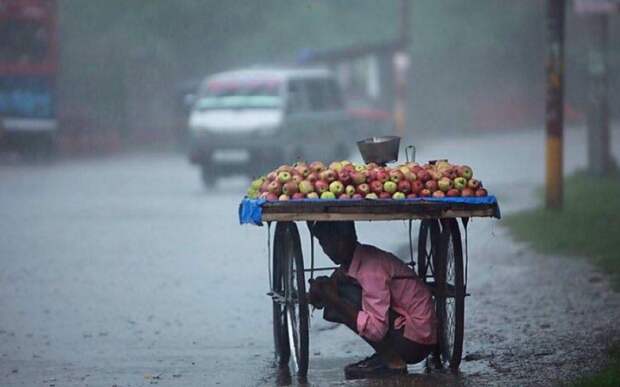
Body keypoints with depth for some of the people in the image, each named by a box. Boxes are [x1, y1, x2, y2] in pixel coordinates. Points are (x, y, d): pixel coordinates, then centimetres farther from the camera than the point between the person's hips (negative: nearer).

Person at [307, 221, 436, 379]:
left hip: (417, 341, -9)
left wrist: (335, 299, -26)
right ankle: (388, 355, 9)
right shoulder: (356, 260, 4)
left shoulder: (370, 269, -23)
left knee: (346, 294, -17)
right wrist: (321, 293, -13)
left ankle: (392, 361, -11)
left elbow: (376, 329, -28)